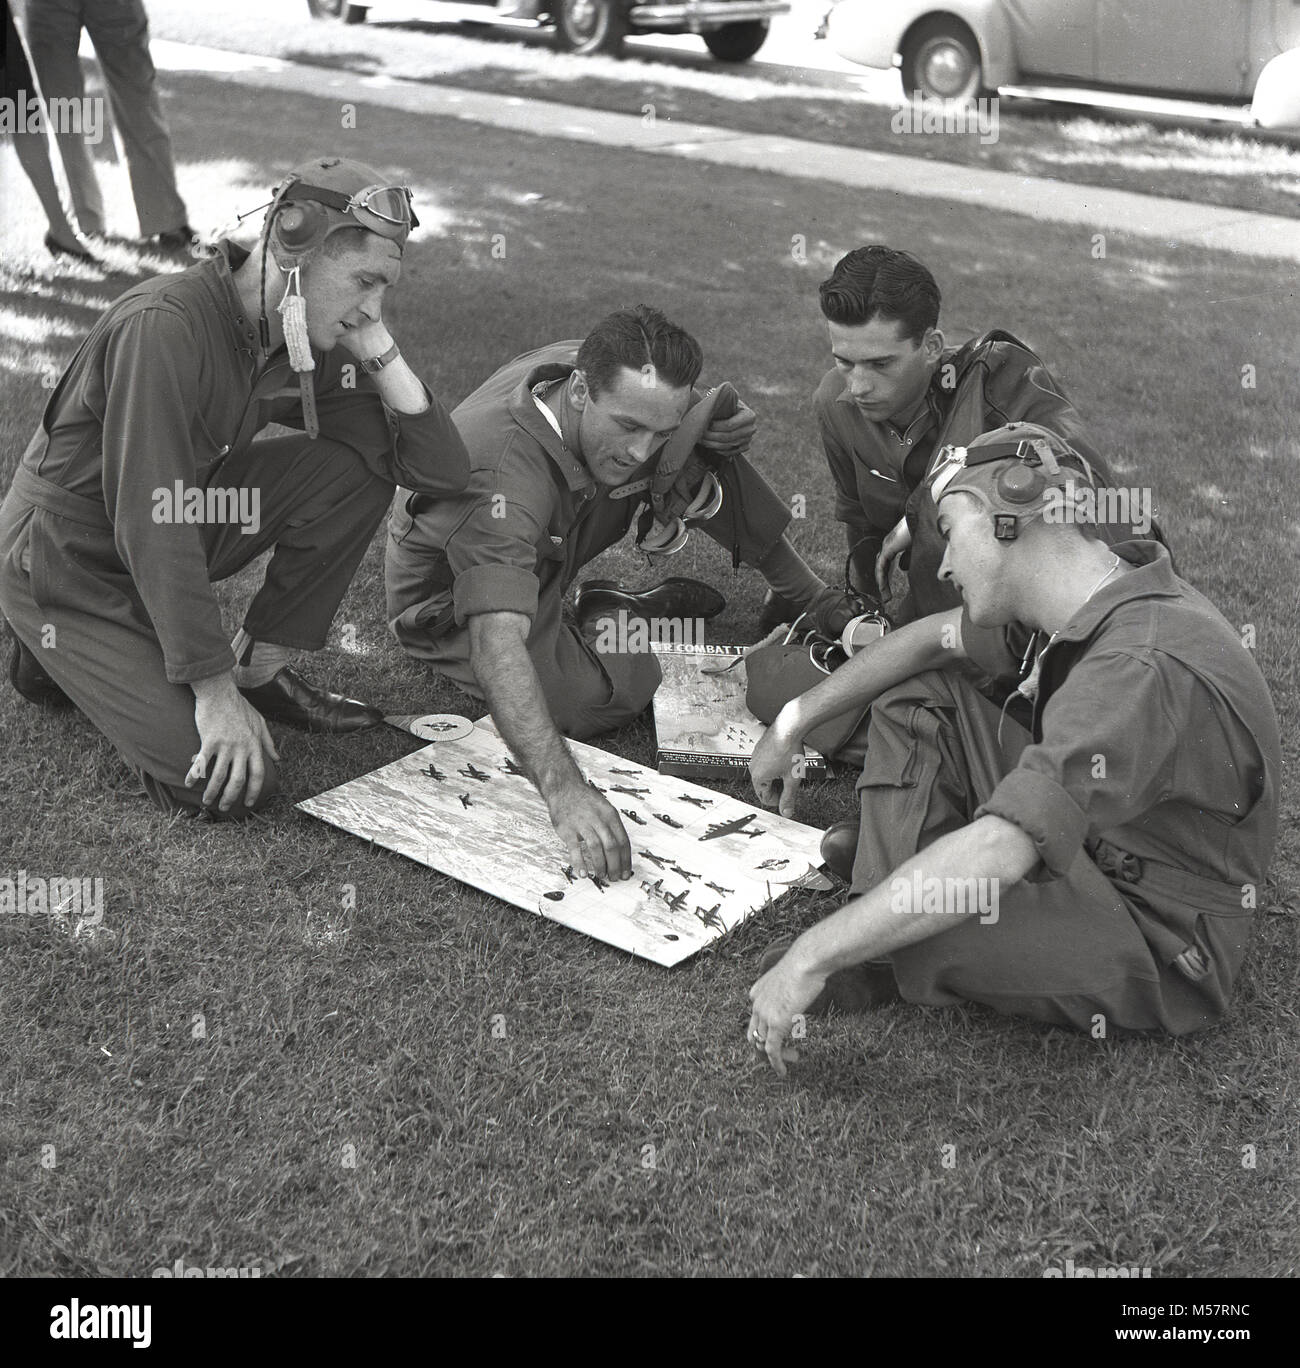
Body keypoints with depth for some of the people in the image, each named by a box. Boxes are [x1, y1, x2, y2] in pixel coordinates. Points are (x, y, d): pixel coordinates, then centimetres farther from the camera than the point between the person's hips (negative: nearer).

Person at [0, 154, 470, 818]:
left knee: (358, 466, -11)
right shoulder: (162, 326, -28)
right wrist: (214, 690, -29)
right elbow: (151, 527, -31)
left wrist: (378, 350, -18)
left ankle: (262, 664, 3)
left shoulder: (306, 345, -5)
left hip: (169, 527, 7)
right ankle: (62, 655, 6)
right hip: (67, 563, -7)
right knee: (233, 783, -18)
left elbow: (444, 471, -7)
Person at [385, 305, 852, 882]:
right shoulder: (502, 473, -44)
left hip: (542, 544, 6)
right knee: (613, 695, -31)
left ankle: (807, 595, 7)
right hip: (455, 604, -6)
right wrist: (564, 790, -67)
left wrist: (723, 424, -20)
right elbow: (496, 643, -56)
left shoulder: (601, 369, -22)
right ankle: (607, 616, 6)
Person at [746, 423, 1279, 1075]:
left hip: (1159, 950, -9)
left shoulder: (1142, 669, -34)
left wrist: (811, 960, -36)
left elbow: (996, 855, -41)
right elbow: (927, 640, 12)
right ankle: (884, 948, -4)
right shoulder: (1097, 590, -3)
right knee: (917, 701, 5)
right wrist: (793, 721, 11)